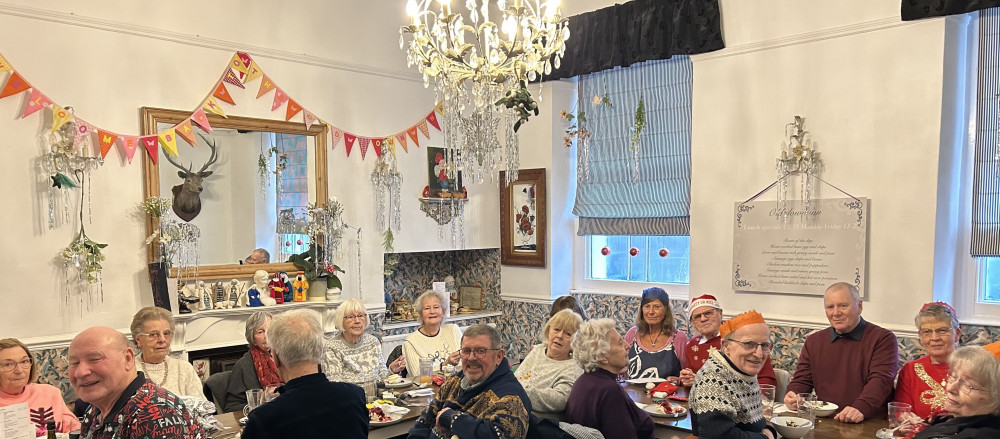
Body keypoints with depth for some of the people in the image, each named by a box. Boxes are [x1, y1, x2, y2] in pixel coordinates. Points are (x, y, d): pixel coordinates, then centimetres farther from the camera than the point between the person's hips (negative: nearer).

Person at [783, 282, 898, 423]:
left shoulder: (883, 338, 1)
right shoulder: (814, 341, 17)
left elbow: (881, 379, -12)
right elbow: (802, 380, 16)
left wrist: (861, 408, -29)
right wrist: (793, 396, -8)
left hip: (869, 424, -5)